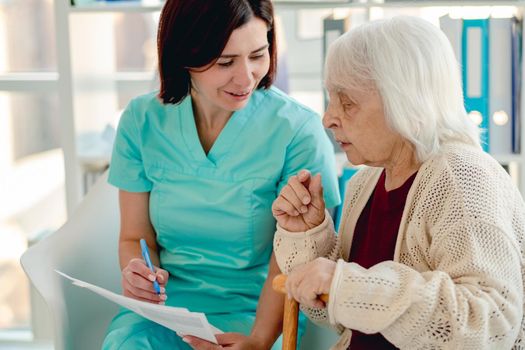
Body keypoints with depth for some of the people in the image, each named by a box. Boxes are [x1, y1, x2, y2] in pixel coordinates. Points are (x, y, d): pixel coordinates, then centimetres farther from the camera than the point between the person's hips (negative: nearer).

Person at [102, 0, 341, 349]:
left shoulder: (298, 130, -11)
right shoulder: (142, 120, -1)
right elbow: (135, 237, 6)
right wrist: (138, 276, -16)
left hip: (252, 311, -1)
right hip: (163, 304, 2)